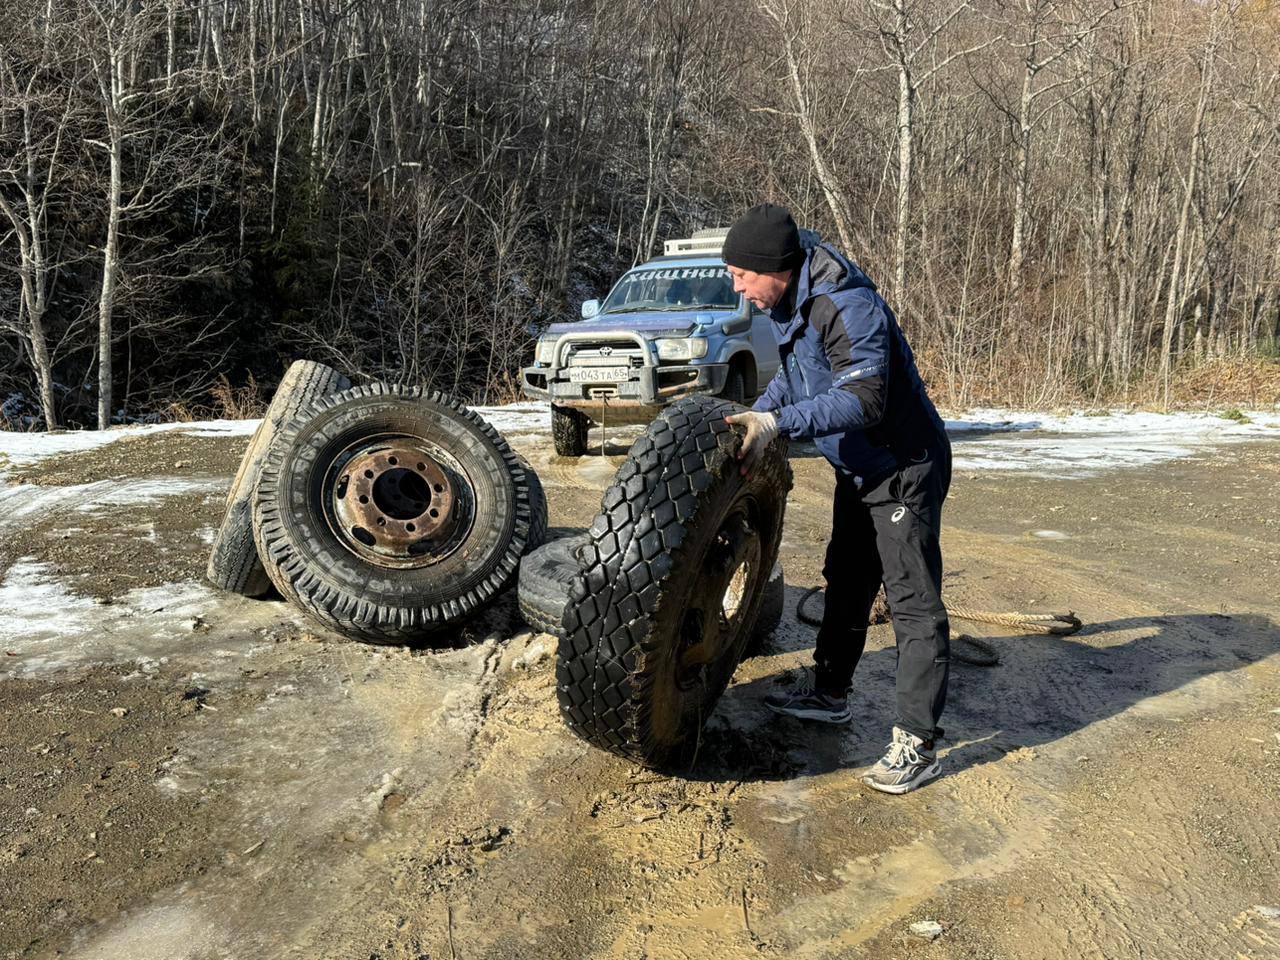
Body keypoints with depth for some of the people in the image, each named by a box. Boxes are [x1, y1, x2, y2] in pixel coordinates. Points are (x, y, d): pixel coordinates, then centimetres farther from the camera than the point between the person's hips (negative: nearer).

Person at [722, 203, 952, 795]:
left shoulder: (847, 308, -29)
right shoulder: (788, 306, 2)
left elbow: (864, 400, -37)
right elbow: (793, 377, 16)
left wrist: (777, 423, -42)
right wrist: (751, 420, 3)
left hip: (906, 468, -10)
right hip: (860, 468, 10)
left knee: (913, 603, -7)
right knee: (846, 583, 20)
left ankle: (917, 745, -1)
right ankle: (828, 694, 36)